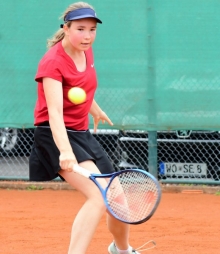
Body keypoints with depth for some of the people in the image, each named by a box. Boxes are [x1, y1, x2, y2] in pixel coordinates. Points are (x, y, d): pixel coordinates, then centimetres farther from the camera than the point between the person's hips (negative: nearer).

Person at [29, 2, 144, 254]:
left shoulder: (86, 52, 3)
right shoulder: (52, 62, -21)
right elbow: (54, 113, -34)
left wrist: (96, 111, 43)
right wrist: (65, 151, -48)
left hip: (82, 134, 8)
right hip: (57, 137, -8)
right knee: (99, 195, -29)